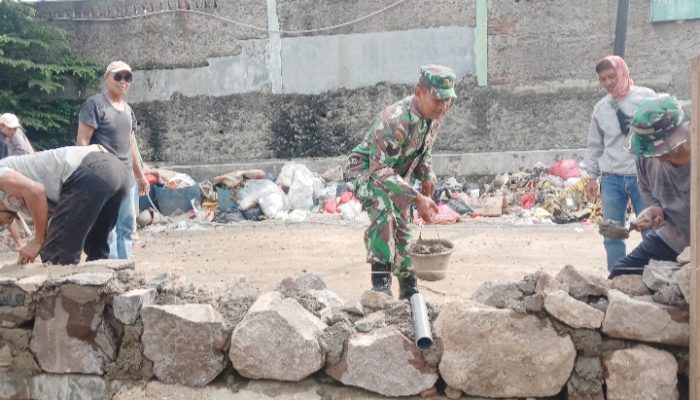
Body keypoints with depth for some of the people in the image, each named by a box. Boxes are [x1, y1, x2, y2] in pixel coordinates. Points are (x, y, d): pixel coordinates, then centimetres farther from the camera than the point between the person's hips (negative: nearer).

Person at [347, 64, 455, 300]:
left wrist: (427, 176, -2)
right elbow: (379, 168, -38)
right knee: (383, 210, -35)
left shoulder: (435, 115, -12)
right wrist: (416, 198, -42)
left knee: (403, 229, 11)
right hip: (367, 168, -7)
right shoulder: (396, 120, -38)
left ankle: (409, 289, 26)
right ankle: (380, 277, -29)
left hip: (397, 173, 7)